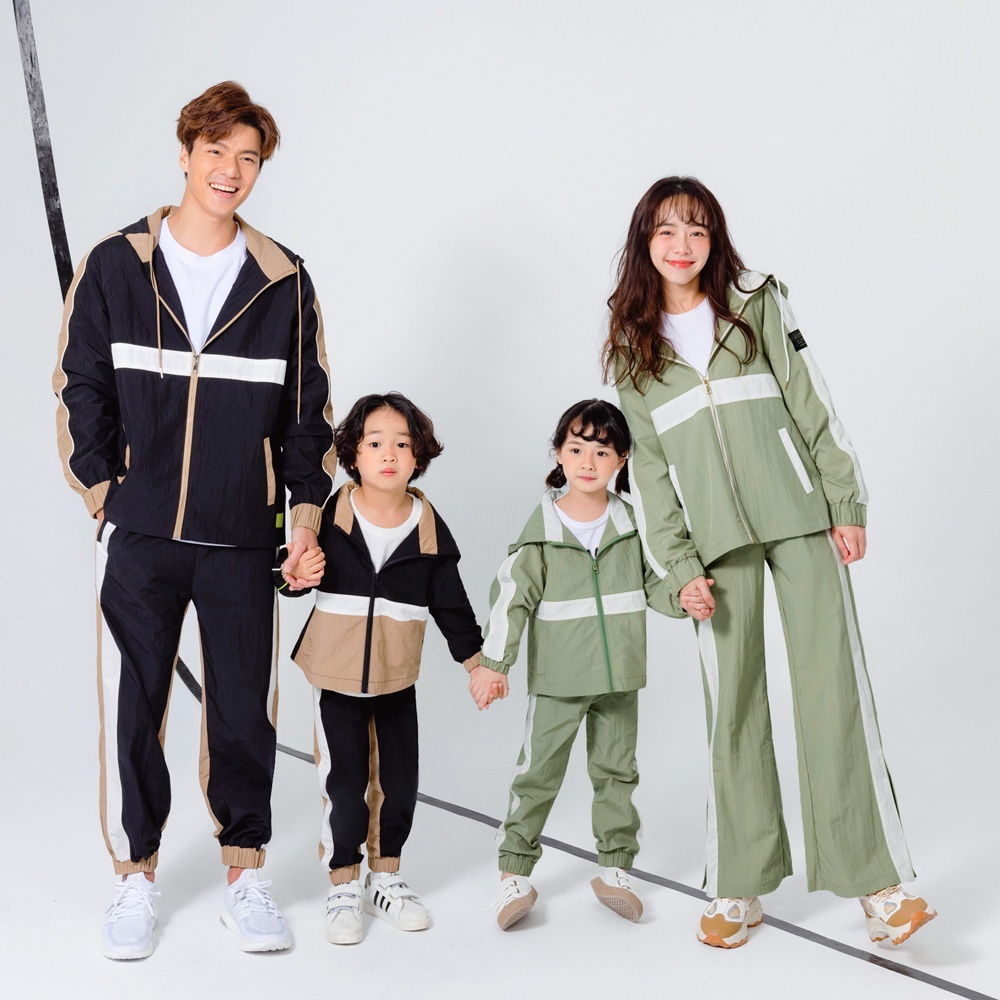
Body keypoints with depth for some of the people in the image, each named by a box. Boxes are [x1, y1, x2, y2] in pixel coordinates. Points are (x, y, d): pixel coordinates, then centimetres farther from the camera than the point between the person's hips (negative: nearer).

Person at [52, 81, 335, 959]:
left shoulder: (284, 282, 4)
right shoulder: (115, 267, 1)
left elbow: (307, 408, 8)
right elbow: (81, 389, 5)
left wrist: (307, 508, 2)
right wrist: (101, 488, -1)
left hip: (243, 540, 1)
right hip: (138, 535, 0)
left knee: (245, 711, 8)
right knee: (133, 712, 5)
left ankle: (245, 875, 23)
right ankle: (136, 878, 21)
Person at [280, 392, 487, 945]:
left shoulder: (428, 527, -3)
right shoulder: (331, 515, -9)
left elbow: (449, 600, 4)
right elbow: (299, 564, 2)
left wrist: (475, 657, 3)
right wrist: (294, 572, -21)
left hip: (397, 677, 2)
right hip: (335, 672, -2)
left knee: (398, 779, 9)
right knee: (344, 781, 0)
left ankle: (386, 877, 27)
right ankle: (344, 886, 16)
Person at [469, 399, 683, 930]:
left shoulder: (631, 522, 1)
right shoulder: (543, 527, -7)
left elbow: (653, 583, 9)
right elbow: (512, 594, -6)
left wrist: (683, 596, -13)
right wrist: (493, 662, -10)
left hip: (619, 676, 3)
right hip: (556, 678, -3)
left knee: (616, 770, 12)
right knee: (537, 773, 1)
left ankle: (614, 867, 25)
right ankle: (515, 873, 10)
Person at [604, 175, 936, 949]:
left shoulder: (758, 304, 9)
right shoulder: (632, 349, 11)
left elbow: (811, 404, 5)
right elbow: (650, 465, 8)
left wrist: (848, 504, -3)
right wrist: (680, 566, 0)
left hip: (799, 515, -1)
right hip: (717, 537, 1)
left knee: (832, 684, -5)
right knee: (733, 701, 0)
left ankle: (877, 879, -3)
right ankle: (739, 887, 8)